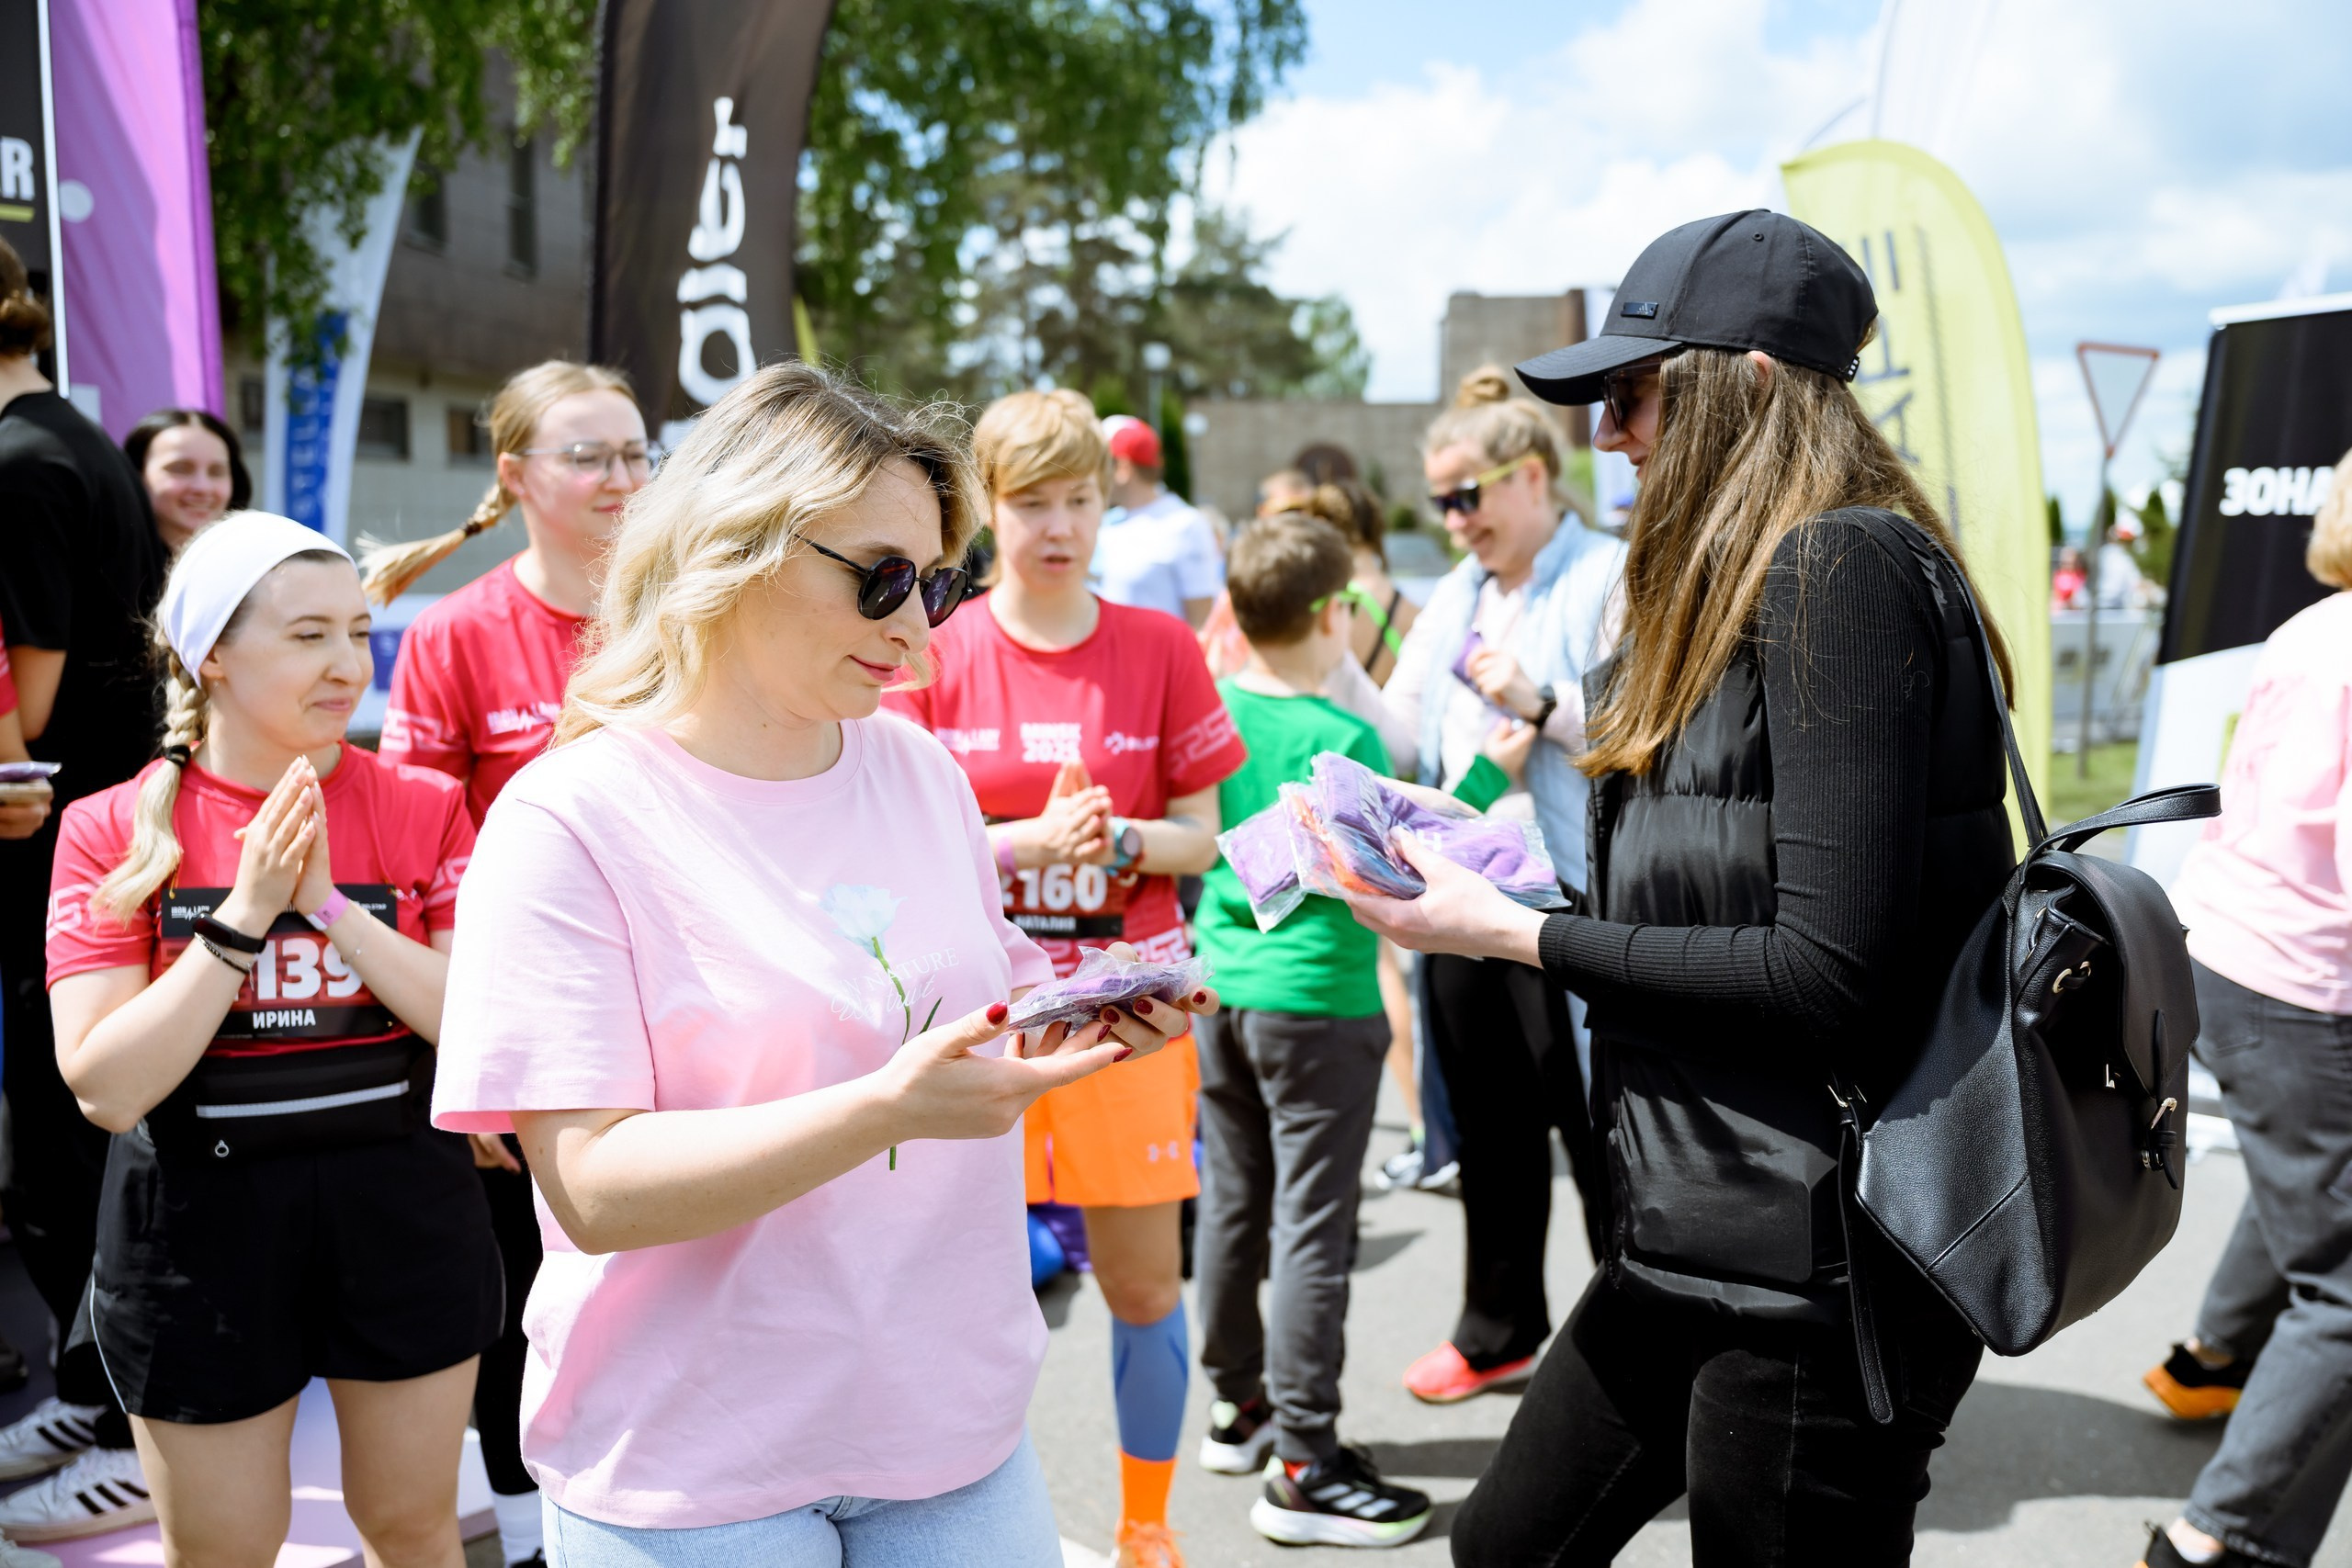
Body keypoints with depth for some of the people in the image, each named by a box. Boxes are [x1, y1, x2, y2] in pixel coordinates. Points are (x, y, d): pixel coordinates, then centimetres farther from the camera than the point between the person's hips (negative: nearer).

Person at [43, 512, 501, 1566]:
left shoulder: (422, 808, -3)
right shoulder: (113, 831, -7)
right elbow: (106, 1088, -15)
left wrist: (329, 905, -21)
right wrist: (244, 916, -22)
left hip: (401, 1210, 1)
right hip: (202, 1229, -1)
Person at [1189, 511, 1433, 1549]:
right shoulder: (1341, 740, -16)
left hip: (1221, 989, 7)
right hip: (1318, 1001, -6)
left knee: (1233, 1204, 16)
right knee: (1312, 1227, -2)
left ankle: (1240, 1407, 29)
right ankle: (1303, 1467, 3)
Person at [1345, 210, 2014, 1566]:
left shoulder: (1842, 565, -16)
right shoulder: (1750, 587, 14)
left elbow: (1828, 972, -23)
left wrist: (1512, 934, -15)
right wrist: (1500, 896, 7)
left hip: (1820, 1268, -10)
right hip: (1701, 1243, 10)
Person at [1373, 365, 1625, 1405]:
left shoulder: (1612, 579, -7)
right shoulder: (1455, 596, 17)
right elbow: (1399, 732, 16)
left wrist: (1539, 703, -23)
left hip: (1573, 900, -7)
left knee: (1599, 1126, 3)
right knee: (1489, 1126, 16)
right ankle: (1499, 1331, 31)